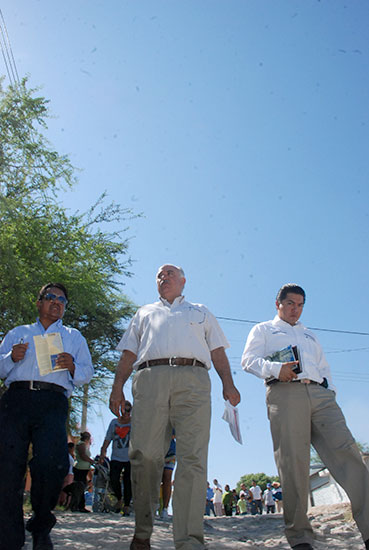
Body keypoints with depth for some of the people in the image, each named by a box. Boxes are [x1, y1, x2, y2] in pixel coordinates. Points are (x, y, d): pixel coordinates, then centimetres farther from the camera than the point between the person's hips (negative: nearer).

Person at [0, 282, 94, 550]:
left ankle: (41, 528, 2)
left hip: (52, 401, -1)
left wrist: (72, 367, -3)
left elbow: (87, 373, 19)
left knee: (53, 463, -22)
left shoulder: (74, 336, 28)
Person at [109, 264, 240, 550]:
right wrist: (118, 386, 6)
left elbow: (217, 351, 19)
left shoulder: (201, 312, 31)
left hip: (193, 380, -1)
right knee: (145, 455, -10)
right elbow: (129, 353, 22)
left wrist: (228, 384, 2)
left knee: (192, 457, -14)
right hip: (150, 379, 1)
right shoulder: (145, 313, 33)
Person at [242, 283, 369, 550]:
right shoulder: (263, 330, 23)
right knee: (293, 461, -12)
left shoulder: (310, 335, 36)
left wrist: (331, 391, 9)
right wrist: (275, 368, -12)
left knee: (346, 450, -13)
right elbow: (249, 359, 7)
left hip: (319, 394, 4)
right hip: (285, 393, -4)